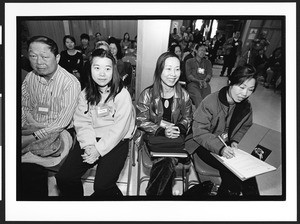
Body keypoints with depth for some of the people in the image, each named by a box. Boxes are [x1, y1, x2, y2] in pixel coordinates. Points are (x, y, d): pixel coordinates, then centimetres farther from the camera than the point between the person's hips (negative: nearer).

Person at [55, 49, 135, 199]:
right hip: (90, 140, 5)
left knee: (102, 186, -17)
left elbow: (119, 128, -13)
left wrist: (99, 149, -16)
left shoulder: (122, 95, -9)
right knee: (63, 178, -2)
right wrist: (89, 146, -15)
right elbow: (82, 123, 0)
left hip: (116, 142, -4)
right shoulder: (85, 94, 6)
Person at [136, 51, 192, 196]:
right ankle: (165, 192, 3)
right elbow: (141, 121, -7)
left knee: (168, 161, -25)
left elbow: (187, 119, 10)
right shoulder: (148, 94, -8)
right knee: (169, 161, -26)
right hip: (153, 138, -2)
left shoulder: (183, 95, 1)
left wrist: (179, 129, -12)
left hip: (175, 138, 2)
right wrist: (162, 131, -19)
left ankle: (152, 192, 3)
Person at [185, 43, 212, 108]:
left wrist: (205, 80, -13)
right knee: (197, 98, -34)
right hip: (193, 83, -2)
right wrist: (198, 81, -14)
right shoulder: (189, 61, 17)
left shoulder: (207, 62, 27)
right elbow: (188, 75, 4)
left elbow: (209, 73, 11)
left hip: (205, 84, 2)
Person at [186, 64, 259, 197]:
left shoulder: (246, 106, -4)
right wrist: (220, 148, -34)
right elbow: (199, 132, -22)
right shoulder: (210, 102, -22)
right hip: (204, 145, -5)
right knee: (231, 170, -22)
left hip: (227, 145, 5)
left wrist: (235, 141, -6)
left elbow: (244, 126, 14)